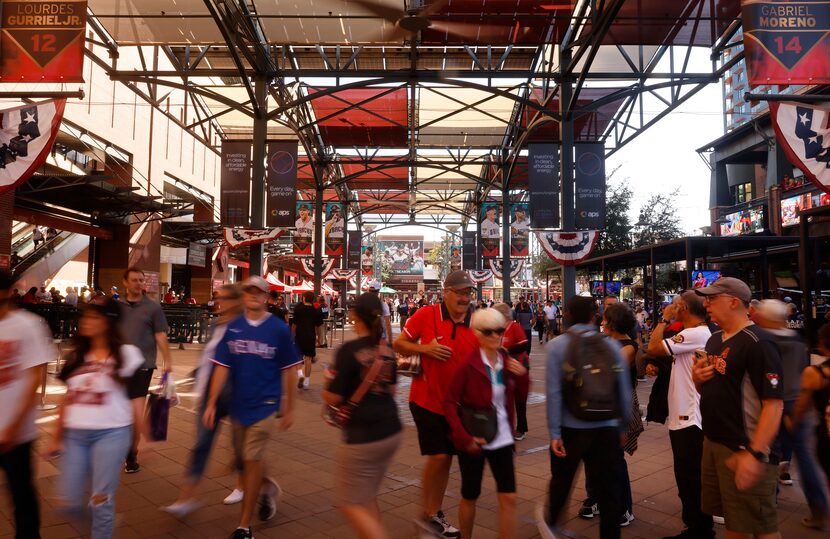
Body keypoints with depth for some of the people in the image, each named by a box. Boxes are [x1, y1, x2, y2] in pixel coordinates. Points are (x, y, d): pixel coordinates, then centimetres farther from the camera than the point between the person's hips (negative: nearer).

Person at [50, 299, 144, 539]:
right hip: (75, 435, 5)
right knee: (68, 502, 7)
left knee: (101, 500, -1)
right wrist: (57, 436, 12)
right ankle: (100, 518, 37)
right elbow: (68, 399, 14)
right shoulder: (76, 355, 9)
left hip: (111, 433, -5)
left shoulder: (125, 353, -5)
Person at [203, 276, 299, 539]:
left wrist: (289, 408, -1)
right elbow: (222, 367, 1)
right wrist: (211, 404, -3)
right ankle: (268, 488, 45)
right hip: (238, 404, 4)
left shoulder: (279, 329, -7)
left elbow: (289, 371, -3)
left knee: (252, 460, -3)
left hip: (265, 404, -4)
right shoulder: (233, 327, 0)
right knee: (243, 458, 15)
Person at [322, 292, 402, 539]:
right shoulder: (386, 349, 4)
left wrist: (326, 388, 6)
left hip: (363, 437, -7)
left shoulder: (349, 350, -17)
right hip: (391, 431, 7)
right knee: (367, 498, 23)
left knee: (353, 505, 6)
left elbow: (333, 399, -13)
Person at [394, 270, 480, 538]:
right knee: (437, 456, -5)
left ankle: (435, 512, 32)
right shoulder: (426, 315, -14)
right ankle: (426, 512, 18)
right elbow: (399, 344, -6)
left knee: (446, 458, 14)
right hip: (427, 400, -4)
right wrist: (425, 348, -22)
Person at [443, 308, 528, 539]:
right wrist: (464, 437, -18)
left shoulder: (508, 362, 1)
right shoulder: (468, 364, -14)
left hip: (502, 438, 4)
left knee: (509, 497, 3)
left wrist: (523, 375, -8)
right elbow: (449, 402, -12)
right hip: (473, 439, -4)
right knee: (470, 496, 11)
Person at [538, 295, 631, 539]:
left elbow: (554, 392, -13)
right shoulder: (611, 345, -2)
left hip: (571, 428, -1)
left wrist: (554, 432, -10)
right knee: (607, 486, 10)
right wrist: (622, 427, 11)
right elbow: (624, 390, 0)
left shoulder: (557, 345, -8)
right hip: (607, 428, 1)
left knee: (561, 480, 20)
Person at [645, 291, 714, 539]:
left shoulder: (697, 334, -18)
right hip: (682, 416, 10)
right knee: (688, 479, 18)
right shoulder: (694, 334, 14)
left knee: (691, 481, 0)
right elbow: (676, 365, 21)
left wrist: (664, 319, -11)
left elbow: (653, 347, -23)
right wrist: (657, 367, 3)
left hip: (690, 419, -10)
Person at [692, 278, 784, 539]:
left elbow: (774, 404, -21)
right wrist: (698, 378, -2)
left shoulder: (757, 343, -16)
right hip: (713, 442, 8)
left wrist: (756, 454, -26)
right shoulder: (714, 340, 11)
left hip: (745, 449, -8)